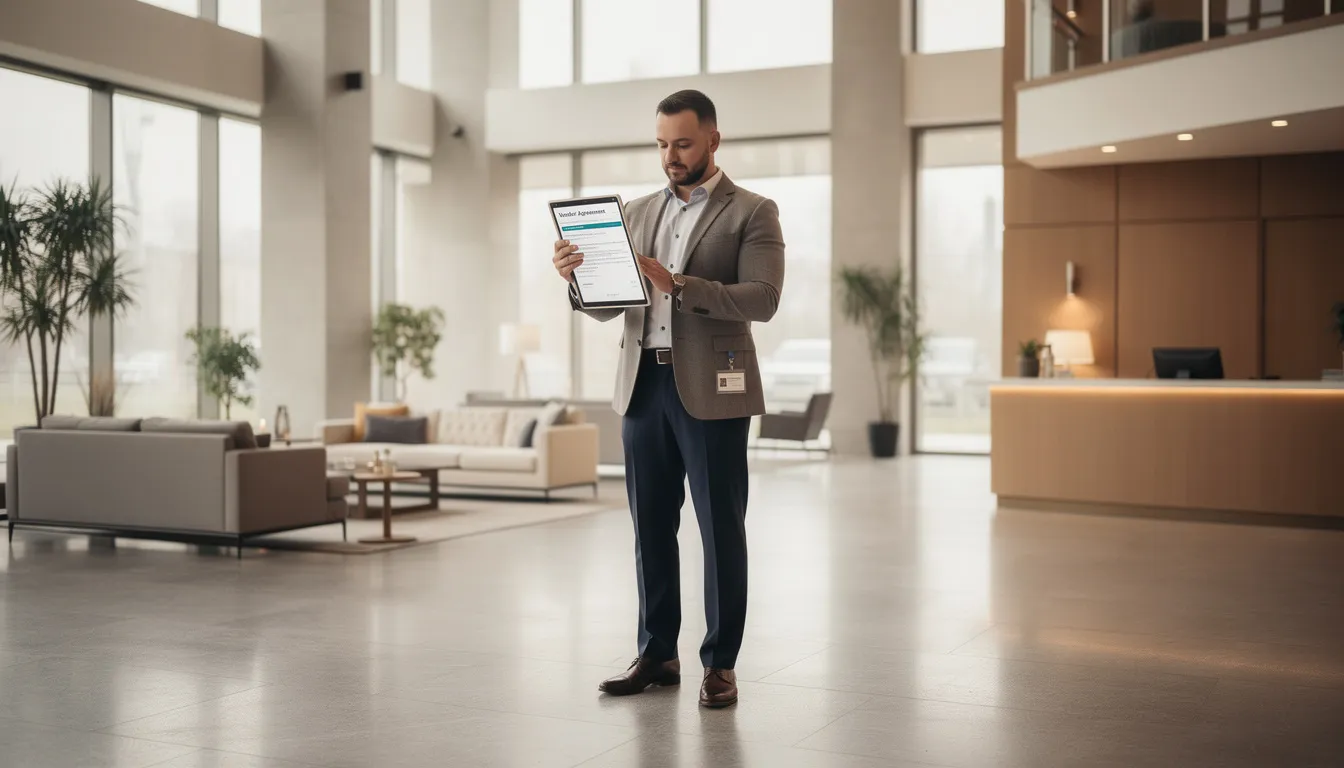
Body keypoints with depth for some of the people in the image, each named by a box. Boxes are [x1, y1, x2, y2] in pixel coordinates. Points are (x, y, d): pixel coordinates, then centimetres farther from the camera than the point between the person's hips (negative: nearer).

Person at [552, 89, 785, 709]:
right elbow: (606, 306, 14)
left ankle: (720, 663, 11)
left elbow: (762, 299, -13)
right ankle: (657, 653, 20)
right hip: (643, 385, 5)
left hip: (710, 390, -5)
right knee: (650, 525, 9)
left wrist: (675, 284, -23)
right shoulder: (637, 213, 15)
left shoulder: (752, 213, 0)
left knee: (720, 528, 1)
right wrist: (578, 276, -8)